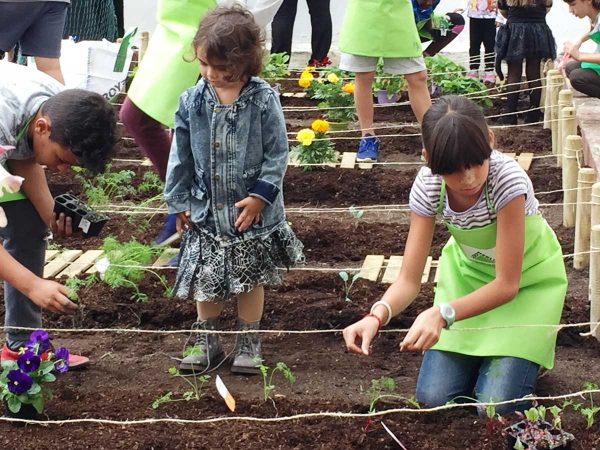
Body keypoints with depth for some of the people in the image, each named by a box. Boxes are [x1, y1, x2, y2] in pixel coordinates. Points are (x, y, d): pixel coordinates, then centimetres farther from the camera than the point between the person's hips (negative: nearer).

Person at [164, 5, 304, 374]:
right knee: (206, 281, 11)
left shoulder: (263, 100, -13)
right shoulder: (192, 101, -5)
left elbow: (277, 154, -9)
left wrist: (260, 196, -14)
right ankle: (207, 344, 28)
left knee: (250, 280, 12)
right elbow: (181, 156, 2)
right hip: (206, 211, 2)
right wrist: (179, 201, 3)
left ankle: (249, 344, 28)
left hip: (252, 212, -2)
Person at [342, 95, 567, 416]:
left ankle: (532, 346, 13)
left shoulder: (508, 179, -36)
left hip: (528, 278, -3)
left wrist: (442, 314, -46)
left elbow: (507, 284, -31)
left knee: (496, 406, -16)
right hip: (469, 272, 4)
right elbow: (409, 279, -22)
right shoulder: (428, 186, -23)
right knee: (434, 396, -8)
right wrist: (377, 314, -44)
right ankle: (480, 351, 21)